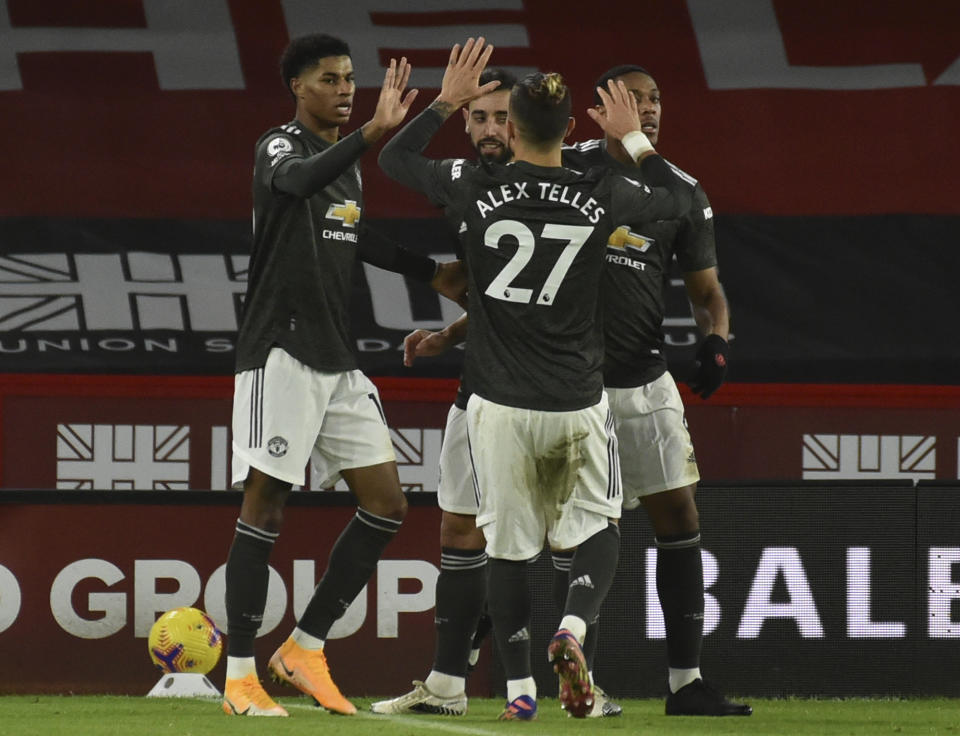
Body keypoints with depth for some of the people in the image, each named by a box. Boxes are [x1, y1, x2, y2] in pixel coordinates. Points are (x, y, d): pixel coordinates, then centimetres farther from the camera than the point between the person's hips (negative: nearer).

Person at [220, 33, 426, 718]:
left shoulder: (347, 163, 17)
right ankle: (240, 674, 0)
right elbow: (298, 180, -34)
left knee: (387, 504, 2)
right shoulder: (280, 147, -8)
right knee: (266, 504, -5)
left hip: (339, 360, 8)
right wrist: (372, 133, -47)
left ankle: (305, 647, 11)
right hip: (282, 353, -8)